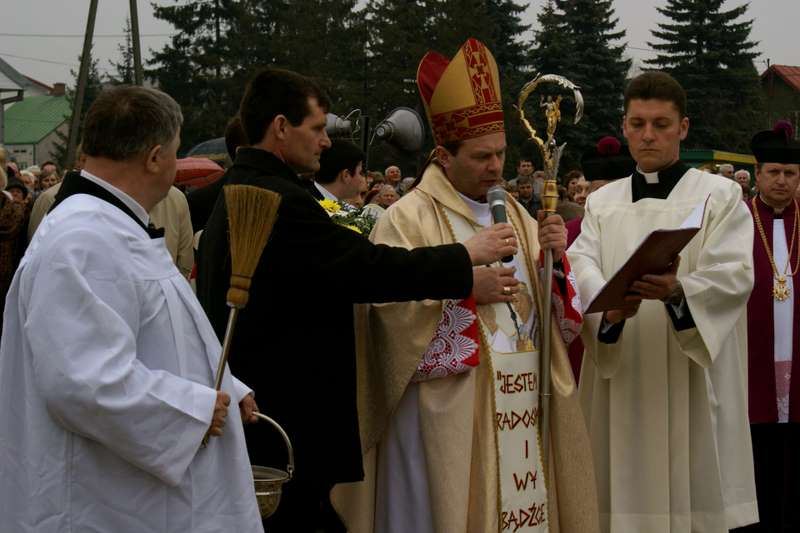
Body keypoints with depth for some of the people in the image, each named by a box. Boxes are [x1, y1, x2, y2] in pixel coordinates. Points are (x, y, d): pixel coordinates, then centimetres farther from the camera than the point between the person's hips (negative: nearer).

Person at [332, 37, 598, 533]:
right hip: (447, 405, -5)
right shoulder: (408, 218, -6)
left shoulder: (516, 215, 13)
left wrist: (556, 259, -8)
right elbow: (390, 308, -15)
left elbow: (558, 313, 11)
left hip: (520, 400, 6)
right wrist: (466, 290, -20)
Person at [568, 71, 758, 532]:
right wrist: (610, 307, -25)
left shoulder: (720, 195, 4)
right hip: (620, 384, 3)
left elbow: (734, 274, -11)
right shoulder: (602, 202, 14)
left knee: (692, 495, -2)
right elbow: (582, 267, -3)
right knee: (626, 496, 3)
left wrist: (677, 290, -31)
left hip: (690, 385, -2)